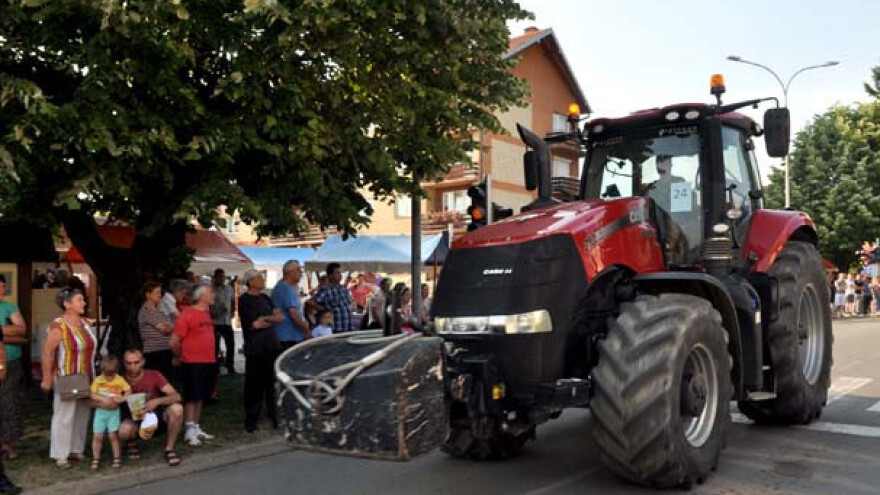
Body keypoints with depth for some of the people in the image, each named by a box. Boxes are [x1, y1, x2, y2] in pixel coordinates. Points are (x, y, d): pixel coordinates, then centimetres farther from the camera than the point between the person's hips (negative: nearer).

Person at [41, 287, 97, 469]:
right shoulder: (58, 326, -14)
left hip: (86, 379, 7)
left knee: (82, 415, 12)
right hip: (67, 379, -7)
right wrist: (47, 379, -15)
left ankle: (76, 450, 23)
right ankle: (60, 455, 7)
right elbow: (47, 353, -14)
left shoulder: (85, 323, 8)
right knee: (64, 416, -2)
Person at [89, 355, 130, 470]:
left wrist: (121, 399, -22)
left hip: (114, 412, -1)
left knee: (113, 436, 2)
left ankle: (117, 459, 12)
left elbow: (128, 392, -5)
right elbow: (93, 395, -6)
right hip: (100, 411, 1)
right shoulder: (98, 380, -4)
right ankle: (96, 459, 15)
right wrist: (103, 399, -22)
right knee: (97, 436, 3)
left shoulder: (120, 380, -6)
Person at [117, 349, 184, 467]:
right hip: (134, 421, 0)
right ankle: (131, 444, 4)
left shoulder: (154, 376, -11)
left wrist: (157, 401, -36)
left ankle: (170, 449, -8)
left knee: (177, 409, -29)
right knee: (124, 430, -36)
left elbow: (176, 396, -18)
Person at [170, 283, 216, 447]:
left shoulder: (206, 313, 10)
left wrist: (212, 356, 15)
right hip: (192, 363, -7)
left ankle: (197, 428, 24)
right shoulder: (187, 314, -14)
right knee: (192, 397, -1)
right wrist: (181, 356, 2)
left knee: (201, 397, 14)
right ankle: (190, 432, 6)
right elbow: (174, 341, -13)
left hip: (208, 362, 7)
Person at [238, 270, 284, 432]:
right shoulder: (244, 300, -4)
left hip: (272, 345, 6)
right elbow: (254, 324, -13)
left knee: (273, 382, 8)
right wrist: (272, 320, 0)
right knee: (254, 384, -2)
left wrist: (265, 318, -9)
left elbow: (281, 317, 8)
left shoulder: (265, 298, 16)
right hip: (255, 349, -6)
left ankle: (274, 416, 17)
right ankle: (251, 421, 7)